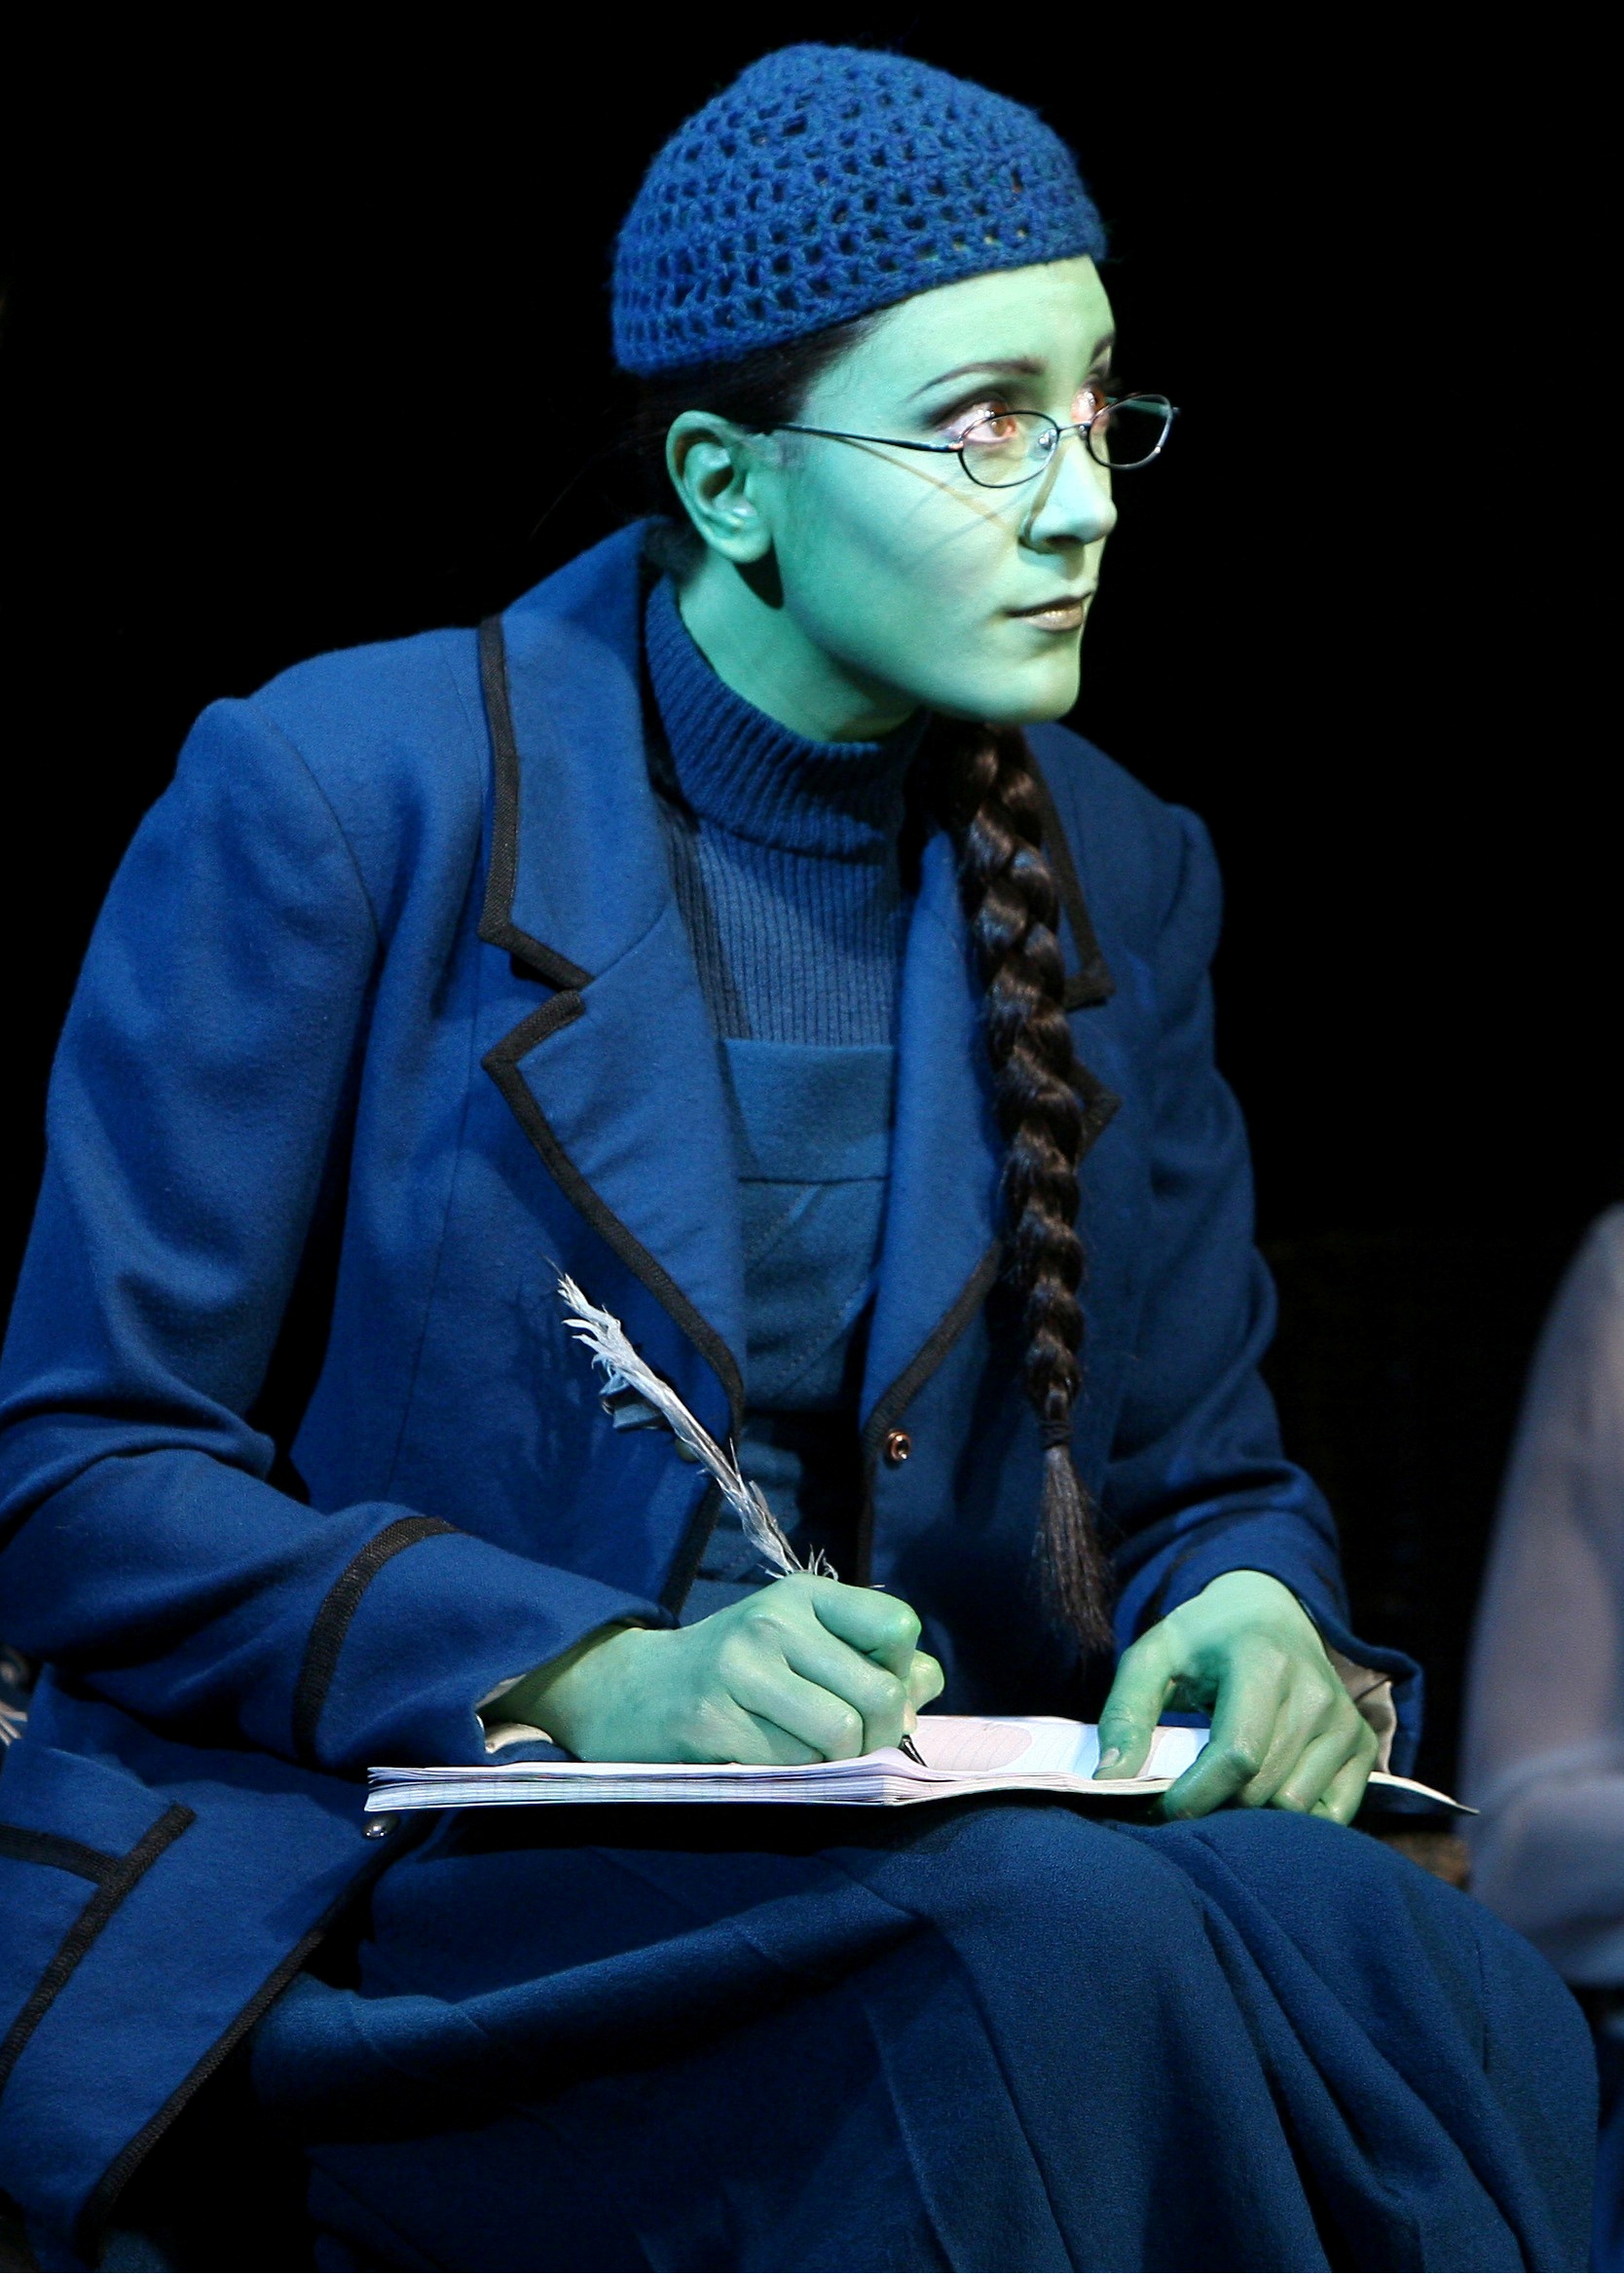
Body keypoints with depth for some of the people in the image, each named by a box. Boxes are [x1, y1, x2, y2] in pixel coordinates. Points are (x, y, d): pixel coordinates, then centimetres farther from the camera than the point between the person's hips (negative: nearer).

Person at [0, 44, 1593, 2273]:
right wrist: (600, 1681, -21)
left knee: (1428, 1983, -30)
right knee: (1077, 1950, -35)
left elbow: (1200, 1477, 16)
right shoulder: (340, 795, -5)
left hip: (910, 1852, 5)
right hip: (378, 1902, -4)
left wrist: (1260, 1625, -10)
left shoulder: (1118, 879, 12)